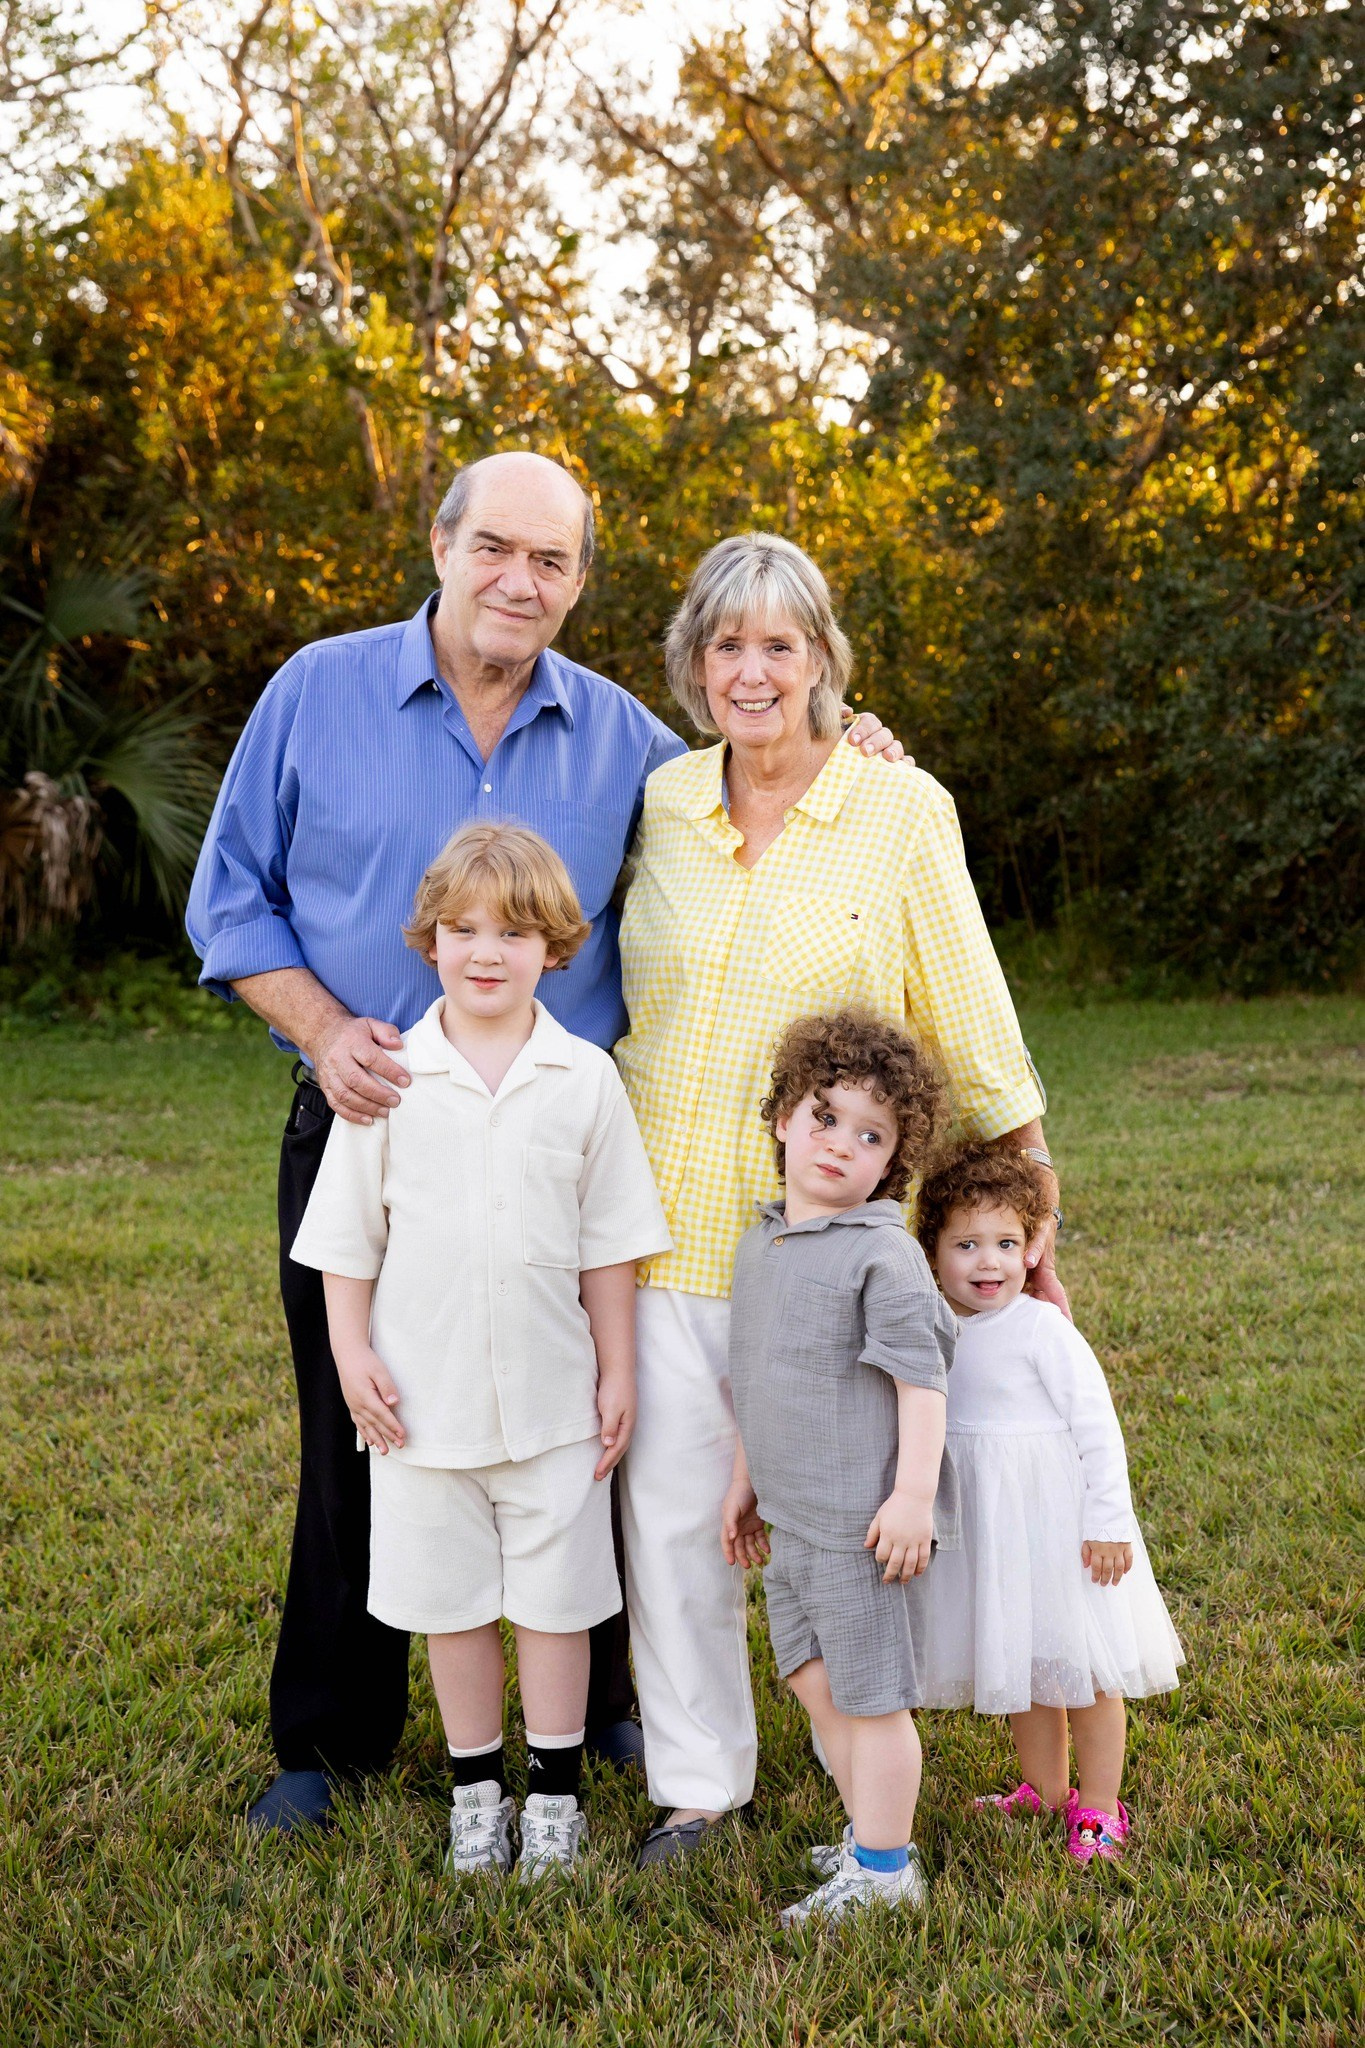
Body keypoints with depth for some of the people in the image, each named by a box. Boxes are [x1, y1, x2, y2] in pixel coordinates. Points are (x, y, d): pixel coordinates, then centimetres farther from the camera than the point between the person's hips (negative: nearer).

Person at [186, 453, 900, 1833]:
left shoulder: (616, 733, 4)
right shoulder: (319, 692, -2)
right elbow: (231, 903, 1)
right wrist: (322, 1027, -15)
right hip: (366, 1136, -1)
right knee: (357, 1442, 9)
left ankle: (595, 1702, 34)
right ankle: (330, 1743, 28)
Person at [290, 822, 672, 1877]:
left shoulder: (585, 1078, -2)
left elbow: (610, 1245, 3)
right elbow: (347, 1236, 3)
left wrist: (618, 1373, 4)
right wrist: (352, 1353, -3)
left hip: (552, 1395, 0)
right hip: (425, 1395, 0)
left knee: (555, 1594, 9)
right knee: (450, 1599, 12)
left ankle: (556, 1788, 26)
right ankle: (477, 1786, 29)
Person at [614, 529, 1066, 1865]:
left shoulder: (901, 811, -6)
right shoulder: (661, 802, 4)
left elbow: (973, 1031, -2)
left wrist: (1029, 1230, 2)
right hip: (663, 1217, 3)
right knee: (669, 1506, 6)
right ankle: (697, 1782, 24)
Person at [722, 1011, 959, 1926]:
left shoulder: (884, 1254, -14)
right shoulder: (762, 1242, 11)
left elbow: (921, 1379, -16)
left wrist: (913, 1493, -21)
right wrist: (745, 1481, 22)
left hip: (863, 1521, -8)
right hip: (790, 1517, 8)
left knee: (870, 1692, 3)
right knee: (815, 1679, 18)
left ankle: (882, 1870, 17)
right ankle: (869, 1829, 35)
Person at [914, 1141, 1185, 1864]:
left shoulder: (1042, 1329, -17)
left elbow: (1096, 1424, -16)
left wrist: (1109, 1522, -17)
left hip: (1055, 1518, -6)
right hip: (982, 1521, 6)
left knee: (1083, 1665, 5)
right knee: (1019, 1663, 18)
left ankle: (1098, 1807, 20)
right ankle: (1043, 1789, 35)